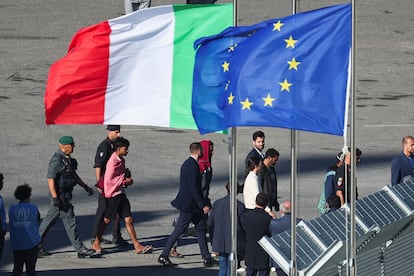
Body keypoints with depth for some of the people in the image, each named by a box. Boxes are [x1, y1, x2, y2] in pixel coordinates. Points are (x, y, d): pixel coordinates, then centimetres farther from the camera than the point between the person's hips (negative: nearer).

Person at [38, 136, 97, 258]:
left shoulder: (67, 159, 13)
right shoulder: (56, 160, -18)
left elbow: (74, 175, 25)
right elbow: (50, 179, -20)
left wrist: (86, 187, 24)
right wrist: (55, 198, -24)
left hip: (65, 195, 10)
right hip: (61, 196, -10)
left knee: (49, 221, 13)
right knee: (70, 222, -4)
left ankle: (37, 246, 18)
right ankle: (80, 249, 1)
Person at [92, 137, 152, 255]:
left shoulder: (121, 160, 10)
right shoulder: (113, 162, -18)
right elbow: (108, 181, -19)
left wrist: (127, 179, 5)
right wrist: (126, 182, -10)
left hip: (121, 193, 8)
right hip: (113, 194, -8)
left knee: (129, 220, 4)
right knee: (106, 220, 2)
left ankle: (137, 246, 2)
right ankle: (96, 244, 17)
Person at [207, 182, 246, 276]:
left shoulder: (217, 204, -2)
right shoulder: (239, 206, -15)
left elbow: (209, 223, 5)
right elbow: (245, 225, -10)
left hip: (220, 243, 4)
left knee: (223, 267, 17)